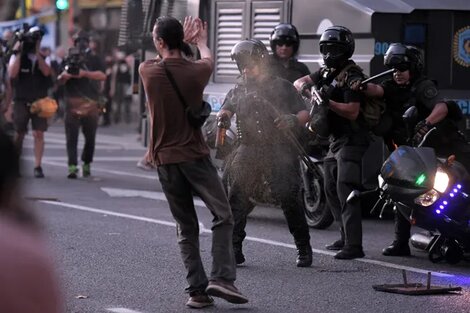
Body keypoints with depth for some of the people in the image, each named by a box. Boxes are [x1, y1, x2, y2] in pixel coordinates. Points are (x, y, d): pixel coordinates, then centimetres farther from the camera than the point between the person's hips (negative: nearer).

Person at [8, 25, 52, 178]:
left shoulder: (44, 59, 10)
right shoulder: (17, 56, 3)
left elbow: (46, 71, -11)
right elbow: (12, 74, -13)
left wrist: (36, 52, -14)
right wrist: (18, 53, -15)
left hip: (39, 101, 1)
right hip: (21, 101, -1)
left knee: (39, 134, -7)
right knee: (19, 134, -1)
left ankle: (37, 166, -4)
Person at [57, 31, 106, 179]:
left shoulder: (94, 60, 12)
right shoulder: (69, 60, 14)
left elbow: (102, 75, -5)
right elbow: (60, 80, 9)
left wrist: (84, 73, -17)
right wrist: (65, 75, -14)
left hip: (91, 104, 0)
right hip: (72, 103, 0)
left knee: (90, 137, 3)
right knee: (71, 137, -8)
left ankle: (86, 164, 18)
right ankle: (72, 167, -11)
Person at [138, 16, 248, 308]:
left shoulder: (148, 71, -5)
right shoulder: (196, 71, -7)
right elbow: (208, 59, 19)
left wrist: (183, 40, 35)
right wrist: (201, 41, 40)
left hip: (166, 160, 2)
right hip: (195, 155, -2)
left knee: (186, 228, 8)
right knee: (223, 217, 5)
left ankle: (197, 289, 3)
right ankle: (221, 277, -10)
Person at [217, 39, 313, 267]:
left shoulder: (282, 87, 9)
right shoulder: (239, 90, 18)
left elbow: (305, 113, 4)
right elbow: (226, 109, 1)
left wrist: (294, 119, -19)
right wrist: (223, 115, -23)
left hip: (280, 152, -3)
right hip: (249, 151, 3)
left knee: (289, 198, -7)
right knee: (236, 199, -7)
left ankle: (304, 248, 5)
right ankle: (234, 250, -3)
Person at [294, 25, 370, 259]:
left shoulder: (352, 77, -14)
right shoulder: (328, 72, 13)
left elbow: (352, 112, -22)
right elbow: (298, 82, 13)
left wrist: (327, 102, -29)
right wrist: (304, 86, -10)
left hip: (351, 141, -10)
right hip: (335, 140, 10)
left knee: (346, 190, -18)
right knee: (331, 190, 14)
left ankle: (354, 245, -22)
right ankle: (346, 237, 22)